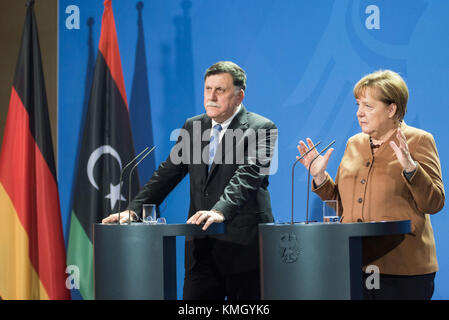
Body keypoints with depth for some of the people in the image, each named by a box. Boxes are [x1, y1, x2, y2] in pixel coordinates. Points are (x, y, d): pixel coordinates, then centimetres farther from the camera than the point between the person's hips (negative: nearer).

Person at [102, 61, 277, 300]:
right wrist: (135, 209, -2)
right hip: (201, 246, 5)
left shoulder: (261, 128, -5)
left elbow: (248, 175, -20)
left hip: (243, 245, -5)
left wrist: (221, 211, -36)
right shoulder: (193, 127, 14)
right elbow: (168, 172, 12)